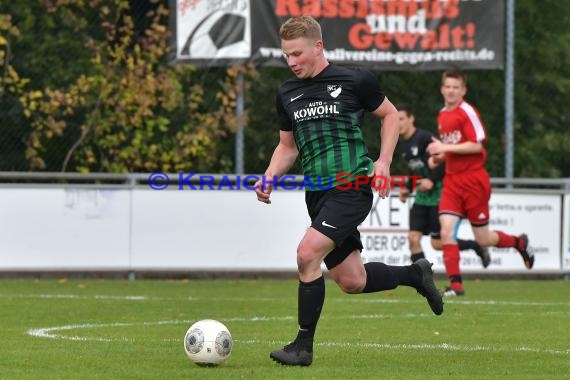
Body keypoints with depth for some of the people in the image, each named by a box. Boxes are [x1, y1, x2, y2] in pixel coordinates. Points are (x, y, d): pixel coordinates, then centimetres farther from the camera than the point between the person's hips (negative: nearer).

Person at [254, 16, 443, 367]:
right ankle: (416, 274, 33)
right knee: (352, 281, 5)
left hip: (351, 188, -6)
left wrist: (384, 161, -4)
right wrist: (270, 176, 3)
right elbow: (287, 145, 22)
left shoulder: (355, 81, -4)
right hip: (318, 193, 6)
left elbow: (390, 115, 9)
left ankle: (303, 346, -12)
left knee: (307, 254, -22)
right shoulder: (287, 94, 12)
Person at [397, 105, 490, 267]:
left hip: (438, 194, -8)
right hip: (421, 196, 8)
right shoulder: (403, 144, 11)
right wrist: (407, 188, 10)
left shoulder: (424, 137, -15)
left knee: (438, 243, -5)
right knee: (413, 238, -5)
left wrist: (432, 180, -25)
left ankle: (477, 247, 19)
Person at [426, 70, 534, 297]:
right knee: (446, 230, -13)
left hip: (474, 180, -6)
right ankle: (455, 284, -11)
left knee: (482, 239, 2)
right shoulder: (442, 115, 14)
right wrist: (439, 157, 8)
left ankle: (519, 242, 31)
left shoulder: (467, 112, -10)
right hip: (452, 181, 6)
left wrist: (445, 148, -20)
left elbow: (476, 145, -18)